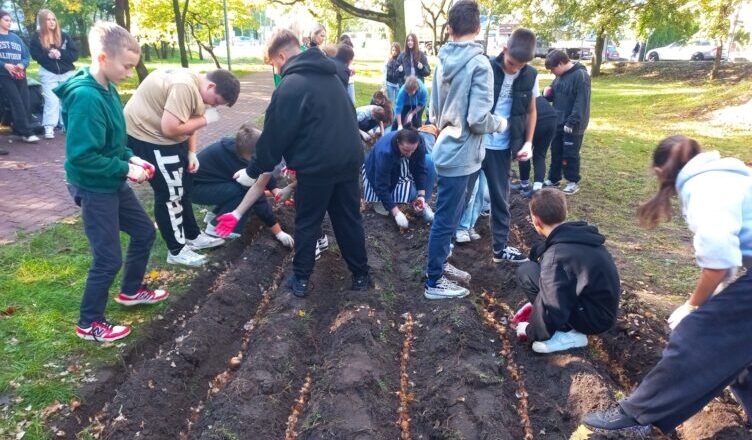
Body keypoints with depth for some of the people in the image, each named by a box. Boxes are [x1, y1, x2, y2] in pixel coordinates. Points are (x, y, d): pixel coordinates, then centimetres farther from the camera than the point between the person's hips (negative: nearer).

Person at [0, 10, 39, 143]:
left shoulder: (16, 38, 16)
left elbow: (26, 55, 11)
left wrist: (22, 65, -10)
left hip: (20, 75, 4)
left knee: (25, 103, -2)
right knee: (17, 103, -13)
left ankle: (21, 130, 7)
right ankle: (27, 132, -15)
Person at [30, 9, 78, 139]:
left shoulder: (64, 36, 1)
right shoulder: (36, 38, -1)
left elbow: (75, 54, -3)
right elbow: (36, 56, -3)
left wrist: (60, 54, -18)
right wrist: (48, 55, -20)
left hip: (67, 73, 1)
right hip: (48, 73, -1)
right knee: (51, 100, -5)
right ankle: (49, 128, -4)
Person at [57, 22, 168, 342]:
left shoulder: (107, 88, 2)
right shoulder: (86, 97, -26)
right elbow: (81, 155, -28)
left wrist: (130, 157, 1)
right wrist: (125, 168, -20)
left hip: (112, 183, 9)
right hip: (94, 188, -9)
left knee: (144, 232, 21)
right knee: (108, 259, 1)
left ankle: (131, 291, 42)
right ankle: (89, 324, 21)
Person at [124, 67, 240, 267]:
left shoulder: (197, 87, 4)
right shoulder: (184, 87, -29)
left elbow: (189, 122, 12)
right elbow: (170, 129, -32)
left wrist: (192, 153, 2)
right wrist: (204, 120, -21)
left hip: (166, 137, 11)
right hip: (147, 136, -10)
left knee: (183, 187, 17)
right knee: (170, 194, -4)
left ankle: (193, 236, 32)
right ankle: (177, 250, 10)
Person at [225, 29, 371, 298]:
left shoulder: (290, 86, -9)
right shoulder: (330, 77, 14)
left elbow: (274, 136, -7)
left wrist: (252, 172, 4)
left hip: (317, 167, -6)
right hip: (349, 160, 6)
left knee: (307, 224, 9)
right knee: (349, 219, 15)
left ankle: (301, 280, 19)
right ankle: (361, 275, 23)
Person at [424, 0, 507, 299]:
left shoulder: (443, 62, 6)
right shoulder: (479, 64, -17)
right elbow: (478, 119, -22)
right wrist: (500, 123, -3)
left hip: (447, 151, 8)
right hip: (461, 156, -8)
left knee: (447, 217, 21)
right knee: (446, 221, 3)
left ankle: (439, 264, 36)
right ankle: (434, 282, 15)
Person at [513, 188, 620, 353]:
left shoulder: (556, 255, -26)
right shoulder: (578, 233, 2)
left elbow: (553, 310, -26)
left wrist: (532, 332, -9)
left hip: (594, 317, -8)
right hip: (603, 306, 8)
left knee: (526, 271, -14)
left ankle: (567, 334, -8)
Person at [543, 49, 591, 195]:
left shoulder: (580, 75, -17)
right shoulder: (559, 76, 8)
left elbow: (581, 102, -21)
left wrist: (572, 121, -24)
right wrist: (547, 93, -4)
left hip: (572, 125, -8)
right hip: (558, 123, 8)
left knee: (570, 154, 1)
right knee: (556, 152, 15)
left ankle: (573, 182, 15)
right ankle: (553, 179, 27)